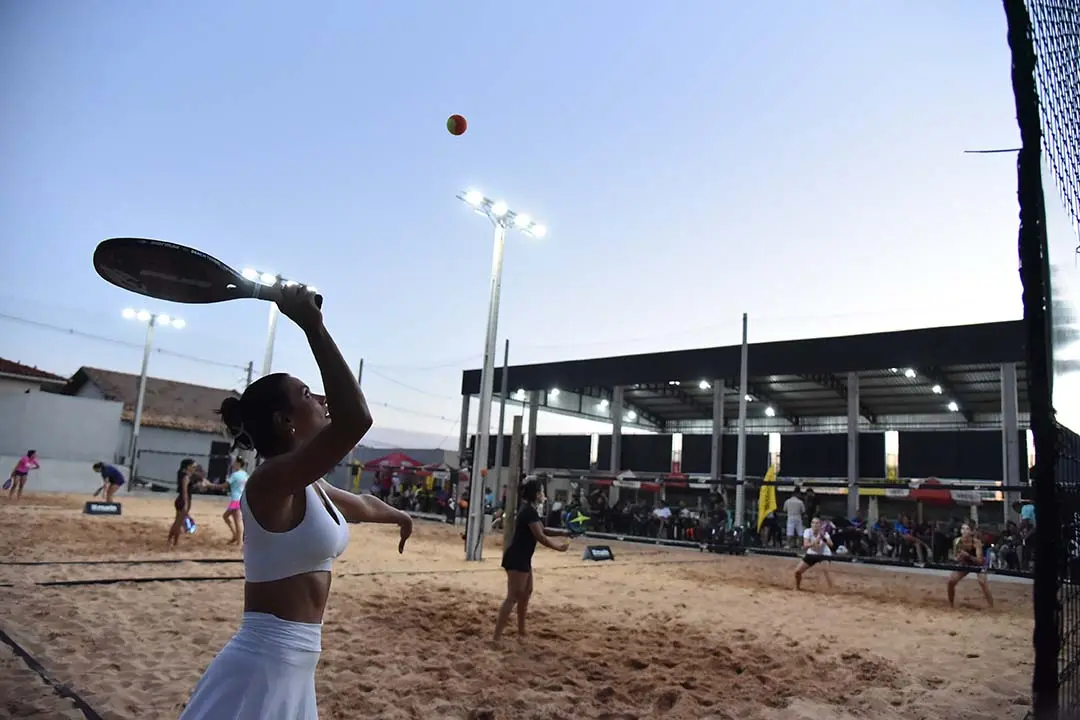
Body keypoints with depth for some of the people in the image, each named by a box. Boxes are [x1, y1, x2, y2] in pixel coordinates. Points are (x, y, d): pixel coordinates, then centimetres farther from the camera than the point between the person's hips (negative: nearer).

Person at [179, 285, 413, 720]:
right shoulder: (271, 479, -21)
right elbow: (354, 419, -38)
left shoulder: (310, 487, 7)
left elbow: (362, 505, 29)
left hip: (293, 668, 9)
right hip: (264, 668, -9)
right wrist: (313, 326, -32)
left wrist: (398, 516, 48)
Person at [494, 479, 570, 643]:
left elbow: (542, 529, 24)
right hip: (516, 558, -11)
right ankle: (497, 637, -11)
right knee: (513, 597, -11)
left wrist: (563, 532, 16)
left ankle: (521, 632, 30)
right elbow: (540, 537, -19)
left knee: (526, 593, 20)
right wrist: (559, 547, -7)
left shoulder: (529, 510, 13)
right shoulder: (529, 512, -18)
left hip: (522, 558, 11)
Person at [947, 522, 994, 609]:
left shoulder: (976, 542, -31)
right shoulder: (957, 541, -21)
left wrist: (968, 556, -51)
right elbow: (954, 557, -9)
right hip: (964, 564, 4)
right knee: (950, 581, -5)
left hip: (977, 565, -4)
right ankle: (951, 605, 13)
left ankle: (991, 607, -18)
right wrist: (958, 558, -32)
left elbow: (979, 560, -35)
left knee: (983, 582, -28)